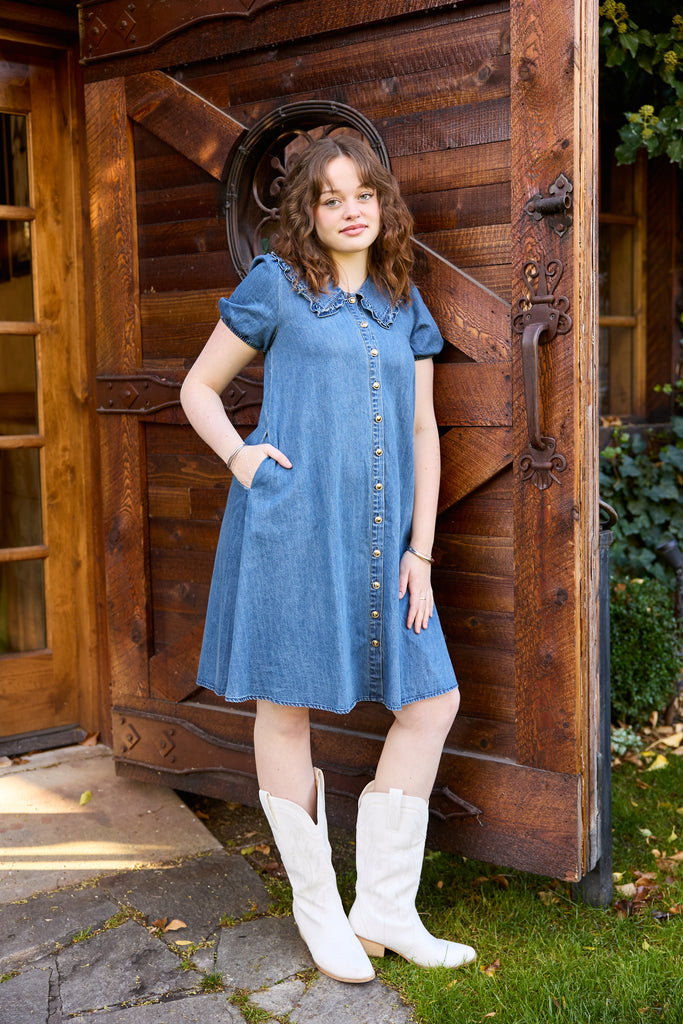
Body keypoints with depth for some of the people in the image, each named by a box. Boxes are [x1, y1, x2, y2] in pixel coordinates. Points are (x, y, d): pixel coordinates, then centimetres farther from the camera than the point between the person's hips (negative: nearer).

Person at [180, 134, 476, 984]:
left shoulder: (405, 306, 15)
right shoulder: (276, 285, 4)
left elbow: (423, 432, 13)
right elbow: (198, 387, 10)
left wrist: (420, 548, 6)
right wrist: (237, 454, -8)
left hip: (378, 538, 5)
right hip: (290, 524, -5)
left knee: (433, 701, 3)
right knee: (286, 706, 2)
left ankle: (383, 909, 16)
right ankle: (316, 907, 21)